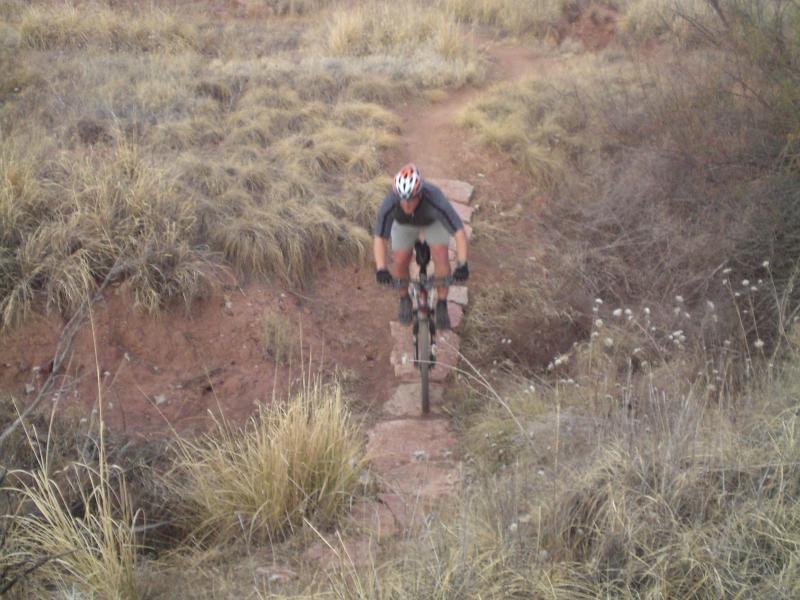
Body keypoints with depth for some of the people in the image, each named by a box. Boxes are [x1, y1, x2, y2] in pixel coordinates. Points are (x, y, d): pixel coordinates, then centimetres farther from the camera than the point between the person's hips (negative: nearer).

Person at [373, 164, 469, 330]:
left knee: (441, 257, -19)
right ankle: (405, 300, 19)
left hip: (432, 221, -1)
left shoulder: (435, 199, -45)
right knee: (400, 262, -9)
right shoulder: (389, 204, -40)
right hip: (404, 223, 1)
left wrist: (462, 265, -50)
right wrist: (381, 269, -44)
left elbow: (459, 232, -42)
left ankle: (442, 305, -2)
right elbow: (380, 238, -32)